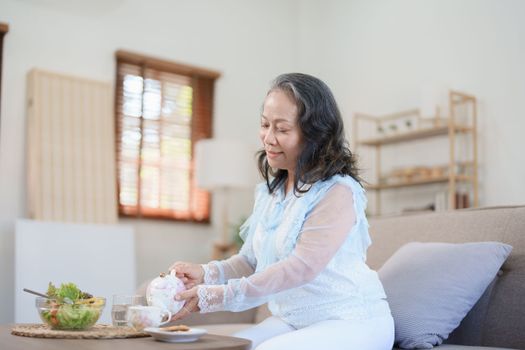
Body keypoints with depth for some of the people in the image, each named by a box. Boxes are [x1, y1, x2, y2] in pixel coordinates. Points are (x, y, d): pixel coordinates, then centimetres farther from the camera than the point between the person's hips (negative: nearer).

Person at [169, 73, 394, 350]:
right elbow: (251, 259, 8)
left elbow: (302, 267, -25)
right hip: (290, 321, 7)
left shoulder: (337, 192, -17)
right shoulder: (268, 191, 8)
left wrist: (219, 297, -28)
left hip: (353, 321, -7)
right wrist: (207, 273, -14)